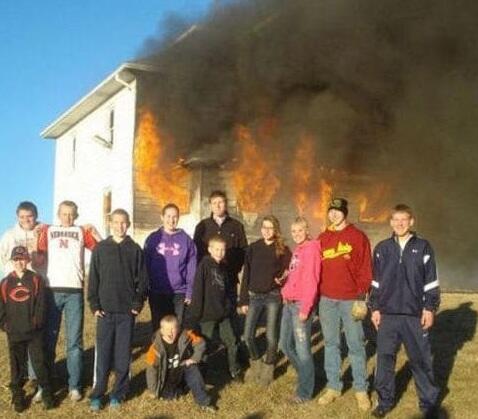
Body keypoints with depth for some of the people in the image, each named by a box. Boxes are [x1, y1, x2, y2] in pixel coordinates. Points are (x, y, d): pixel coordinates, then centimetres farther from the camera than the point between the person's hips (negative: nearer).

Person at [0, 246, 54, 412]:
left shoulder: (36, 280, 0)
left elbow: (41, 304, -3)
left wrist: (36, 322, -11)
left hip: (34, 331, -2)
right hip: (14, 333, 2)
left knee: (39, 362, 1)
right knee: (17, 364, 10)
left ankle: (47, 392, 13)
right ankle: (17, 395, 21)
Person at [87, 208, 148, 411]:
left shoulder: (135, 250, 3)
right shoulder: (100, 248, 4)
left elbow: (142, 279, 4)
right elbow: (93, 278, 3)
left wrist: (138, 303, -4)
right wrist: (94, 305, -3)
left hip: (127, 311, 0)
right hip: (105, 310, 0)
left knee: (123, 355, 4)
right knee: (102, 355, 1)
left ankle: (118, 394, 14)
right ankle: (97, 394, 8)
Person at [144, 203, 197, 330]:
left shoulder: (186, 239, 2)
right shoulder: (153, 239, 2)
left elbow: (191, 268, 1)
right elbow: (145, 265, 3)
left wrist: (189, 292, -4)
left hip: (179, 293, 0)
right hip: (157, 292, 0)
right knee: (158, 328, 8)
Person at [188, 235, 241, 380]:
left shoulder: (223, 267, 8)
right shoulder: (204, 265, -13)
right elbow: (197, 289, -16)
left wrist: (229, 307, 10)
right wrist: (196, 312, -18)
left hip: (223, 313, 6)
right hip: (208, 314, -6)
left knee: (231, 342, 10)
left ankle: (234, 369, 25)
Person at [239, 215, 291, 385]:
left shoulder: (283, 250, -1)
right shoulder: (253, 248, 3)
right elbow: (246, 275, 4)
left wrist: (282, 279, -19)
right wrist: (243, 300, 1)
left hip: (273, 296, -2)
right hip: (254, 296, 2)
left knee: (271, 336, 1)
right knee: (248, 335, -1)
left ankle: (268, 367, 20)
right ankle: (255, 362, 24)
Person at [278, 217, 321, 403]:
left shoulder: (311, 249, -11)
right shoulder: (298, 249, 16)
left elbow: (311, 281, -17)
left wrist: (305, 308, -19)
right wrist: (285, 293, 12)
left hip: (301, 304, -9)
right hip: (289, 303, 9)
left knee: (302, 348, -3)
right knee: (285, 344, 15)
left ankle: (304, 391, 7)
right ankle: (305, 374, 33)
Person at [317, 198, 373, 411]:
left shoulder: (358, 237, -2)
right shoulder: (322, 238, 10)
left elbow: (365, 269, -4)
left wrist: (362, 296, -10)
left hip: (350, 300, -4)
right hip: (326, 299, 4)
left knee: (355, 345, 2)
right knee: (330, 344, 10)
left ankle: (361, 389, 11)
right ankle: (333, 387, 19)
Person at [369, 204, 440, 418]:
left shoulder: (423, 247, 1)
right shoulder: (382, 248, 6)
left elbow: (431, 281, 1)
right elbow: (376, 282, 9)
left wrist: (430, 308, -3)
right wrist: (375, 308, 5)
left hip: (415, 314, -2)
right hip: (387, 313, 2)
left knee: (421, 360, 5)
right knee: (385, 358, 7)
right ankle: (385, 400, 19)